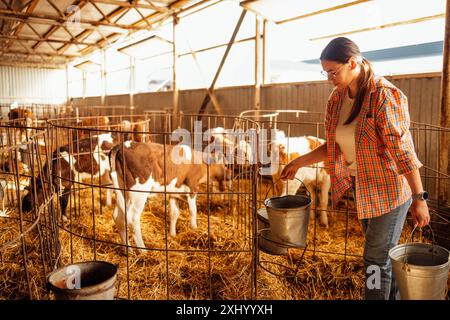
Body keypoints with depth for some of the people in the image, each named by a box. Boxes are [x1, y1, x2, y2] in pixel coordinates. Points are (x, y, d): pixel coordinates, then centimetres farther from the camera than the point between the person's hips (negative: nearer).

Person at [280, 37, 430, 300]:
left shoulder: (384, 96, -19)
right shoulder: (337, 98, 2)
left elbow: (403, 150, -21)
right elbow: (334, 147, 9)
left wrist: (419, 198, -19)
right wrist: (300, 162, 3)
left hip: (390, 189, -7)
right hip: (363, 189, 7)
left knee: (377, 259, 2)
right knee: (384, 255, 20)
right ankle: (394, 295, 39)